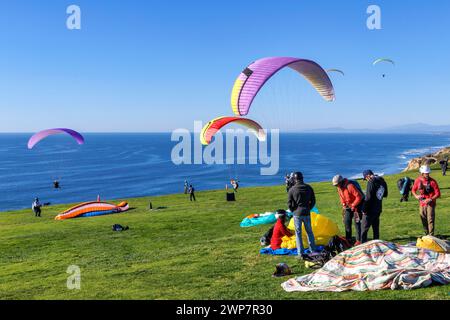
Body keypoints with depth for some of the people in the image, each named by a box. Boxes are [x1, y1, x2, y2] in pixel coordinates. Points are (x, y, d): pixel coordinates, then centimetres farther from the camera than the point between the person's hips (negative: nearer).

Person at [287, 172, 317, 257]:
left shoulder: (292, 189, -9)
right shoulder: (308, 188, 1)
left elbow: (289, 203, -5)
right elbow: (313, 201, 7)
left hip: (297, 214, -3)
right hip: (306, 213, 3)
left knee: (298, 233, 4)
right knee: (309, 232, 16)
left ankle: (300, 253, 4)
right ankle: (313, 250, 22)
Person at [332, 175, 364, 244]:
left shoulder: (350, 186, -29)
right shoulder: (339, 188, -2)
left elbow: (359, 196, -27)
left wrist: (353, 205, -20)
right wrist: (343, 204, 2)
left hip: (355, 206, -8)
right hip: (348, 206, 8)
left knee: (357, 223, -6)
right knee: (346, 222, 8)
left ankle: (359, 240, 1)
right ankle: (348, 239, 18)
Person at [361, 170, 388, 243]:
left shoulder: (371, 182, -18)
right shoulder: (382, 181, 6)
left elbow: (368, 198, -21)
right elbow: (385, 194, 19)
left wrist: (364, 209, -15)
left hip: (370, 210, -8)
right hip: (378, 209, 8)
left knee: (364, 227, 0)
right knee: (376, 227, 17)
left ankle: (363, 243, -1)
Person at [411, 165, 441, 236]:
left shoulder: (432, 181, -12)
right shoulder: (418, 180, -1)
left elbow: (438, 194, -10)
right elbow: (413, 190, 14)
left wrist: (430, 199, -22)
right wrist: (416, 196, -6)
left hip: (430, 203, -4)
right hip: (422, 203, 4)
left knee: (430, 219, -9)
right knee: (423, 219, 12)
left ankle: (431, 235, -5)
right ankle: (426, 234, 28)